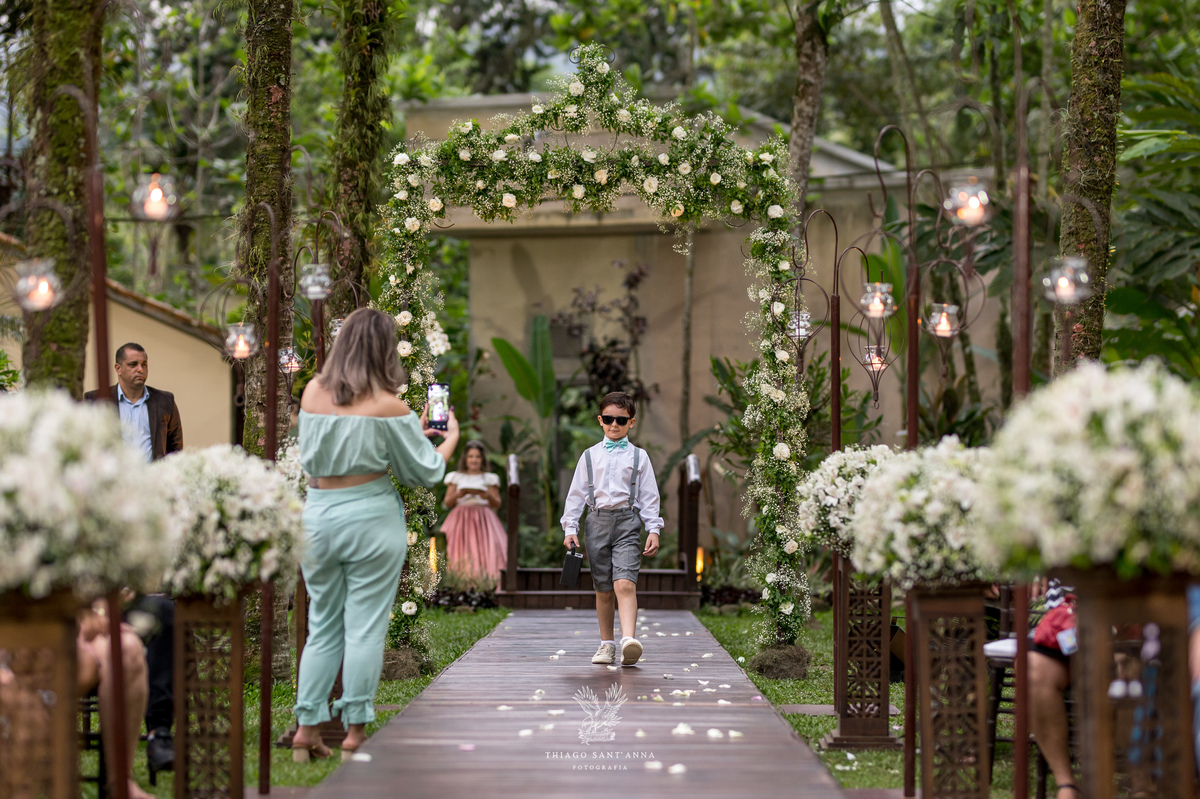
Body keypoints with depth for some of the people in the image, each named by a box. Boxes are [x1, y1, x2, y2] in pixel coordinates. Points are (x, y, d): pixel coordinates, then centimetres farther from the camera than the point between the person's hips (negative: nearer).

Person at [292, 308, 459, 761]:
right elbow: (425, 471, 0)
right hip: (370, 516, -4)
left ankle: (306, 731, 12)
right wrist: (450, 437, 20)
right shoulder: (387, 406, -10)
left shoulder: (313, 392, 3)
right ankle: (356, 733, 4)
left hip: (318, 513, 5)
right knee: (365, 628, 2)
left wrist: (414, 430, 21)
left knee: (321, 626, 13)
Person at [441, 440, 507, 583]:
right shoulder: (456, 477, 14)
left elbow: (497, 504, 10)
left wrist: (488, 496, -10)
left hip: (483, 519, 0)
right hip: (461, 519, 0)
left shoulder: (489, 479, 13)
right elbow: (448, 502, 10)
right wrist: (458, 494, -8)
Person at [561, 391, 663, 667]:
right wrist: (570, 528, 5)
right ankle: (606, 644, 16)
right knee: (603, 588, 6)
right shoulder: (589, 456, 12)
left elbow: (649, 496, 7)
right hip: (597, 520, 2)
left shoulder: (639, 456, 8)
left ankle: (629, 639, -32)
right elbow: (576, 494, 12)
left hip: (627, 522, -2)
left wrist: (653, 530, -2)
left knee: (625, 583, -19)